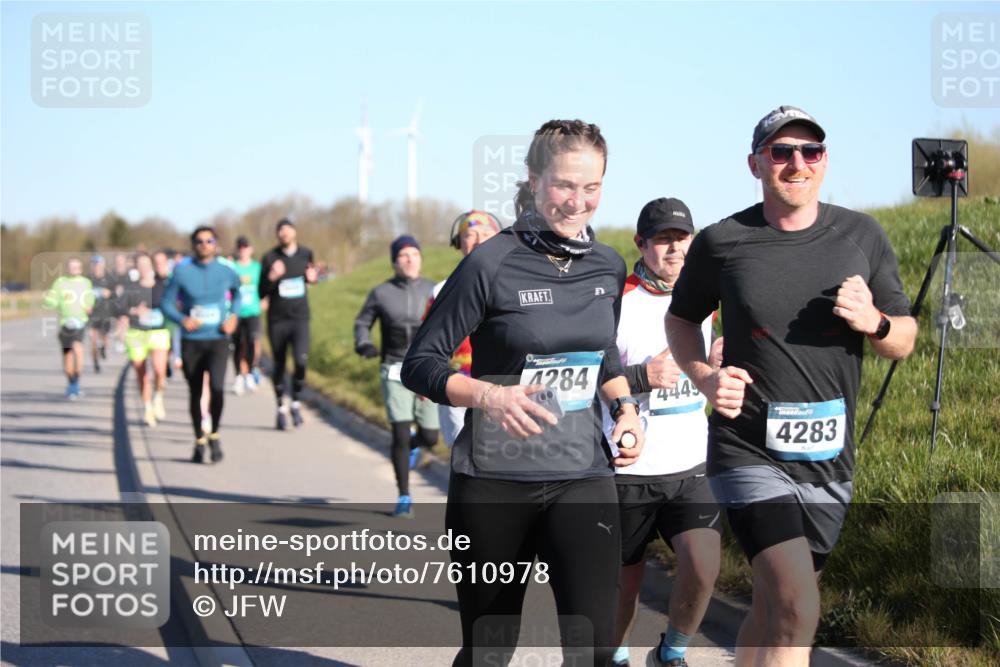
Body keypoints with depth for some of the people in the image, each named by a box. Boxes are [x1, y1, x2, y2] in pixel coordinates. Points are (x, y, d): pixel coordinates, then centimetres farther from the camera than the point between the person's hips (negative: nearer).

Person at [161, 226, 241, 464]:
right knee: (195, 394, 8)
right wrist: (182, 319, -18)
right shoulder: (182, 272, -4)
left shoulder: (225, 272, 0)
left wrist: (233, 316, 6)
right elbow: (166, 303, 1)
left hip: (218, 340, -1)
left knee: (217, 387, -22)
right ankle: (199, 440, 29)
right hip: (191, 342, 1)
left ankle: (214, 435, -1)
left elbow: (237, 292, 22)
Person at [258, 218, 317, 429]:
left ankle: (296, 403, 3)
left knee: (301, 360, -18)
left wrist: (312, 277, 1)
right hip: (277, 320, 0)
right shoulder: (270, 258, -3)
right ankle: (281, 408, 24)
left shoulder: (306, 254, 4)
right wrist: (271, 278, -21)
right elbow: (261, 293, -3)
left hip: (300, 319, 0)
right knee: (279, 364, 8)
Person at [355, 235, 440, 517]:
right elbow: (362, 323, 12)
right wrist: (364, 345, -7)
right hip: (396, 371, -2)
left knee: (430, 437, 3)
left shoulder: (432, 291, 5)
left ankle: (415, 446, 44)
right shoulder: (381, 293, 2)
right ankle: (404, 498, 5)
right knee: (400, 434, -9)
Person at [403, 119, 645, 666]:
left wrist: (625, 407, 4)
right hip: (494, 482, -3)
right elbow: (420, 364, -9)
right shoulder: (492, 265, -12)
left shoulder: (608, 267, 5)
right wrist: (488, 395, -26)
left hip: (583, 475, 3)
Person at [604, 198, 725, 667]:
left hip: (691, 468, 4)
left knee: (703, 564, -14)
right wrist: (643, 377, -23)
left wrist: (714, 365, 3)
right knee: (625, 580, 6)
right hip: (628, 469, -3)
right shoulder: (615, 303, -10)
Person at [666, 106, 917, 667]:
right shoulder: (721, 242, -4)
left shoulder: (862, 236, 3)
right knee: (798, 610, -21)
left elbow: (905, 342, 9)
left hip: (829, 459, 4)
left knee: (773, 611, 15)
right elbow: (681, 319, 14)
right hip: (749, 453, -4)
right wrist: (704, 377, -6)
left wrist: (873, 322, -13)